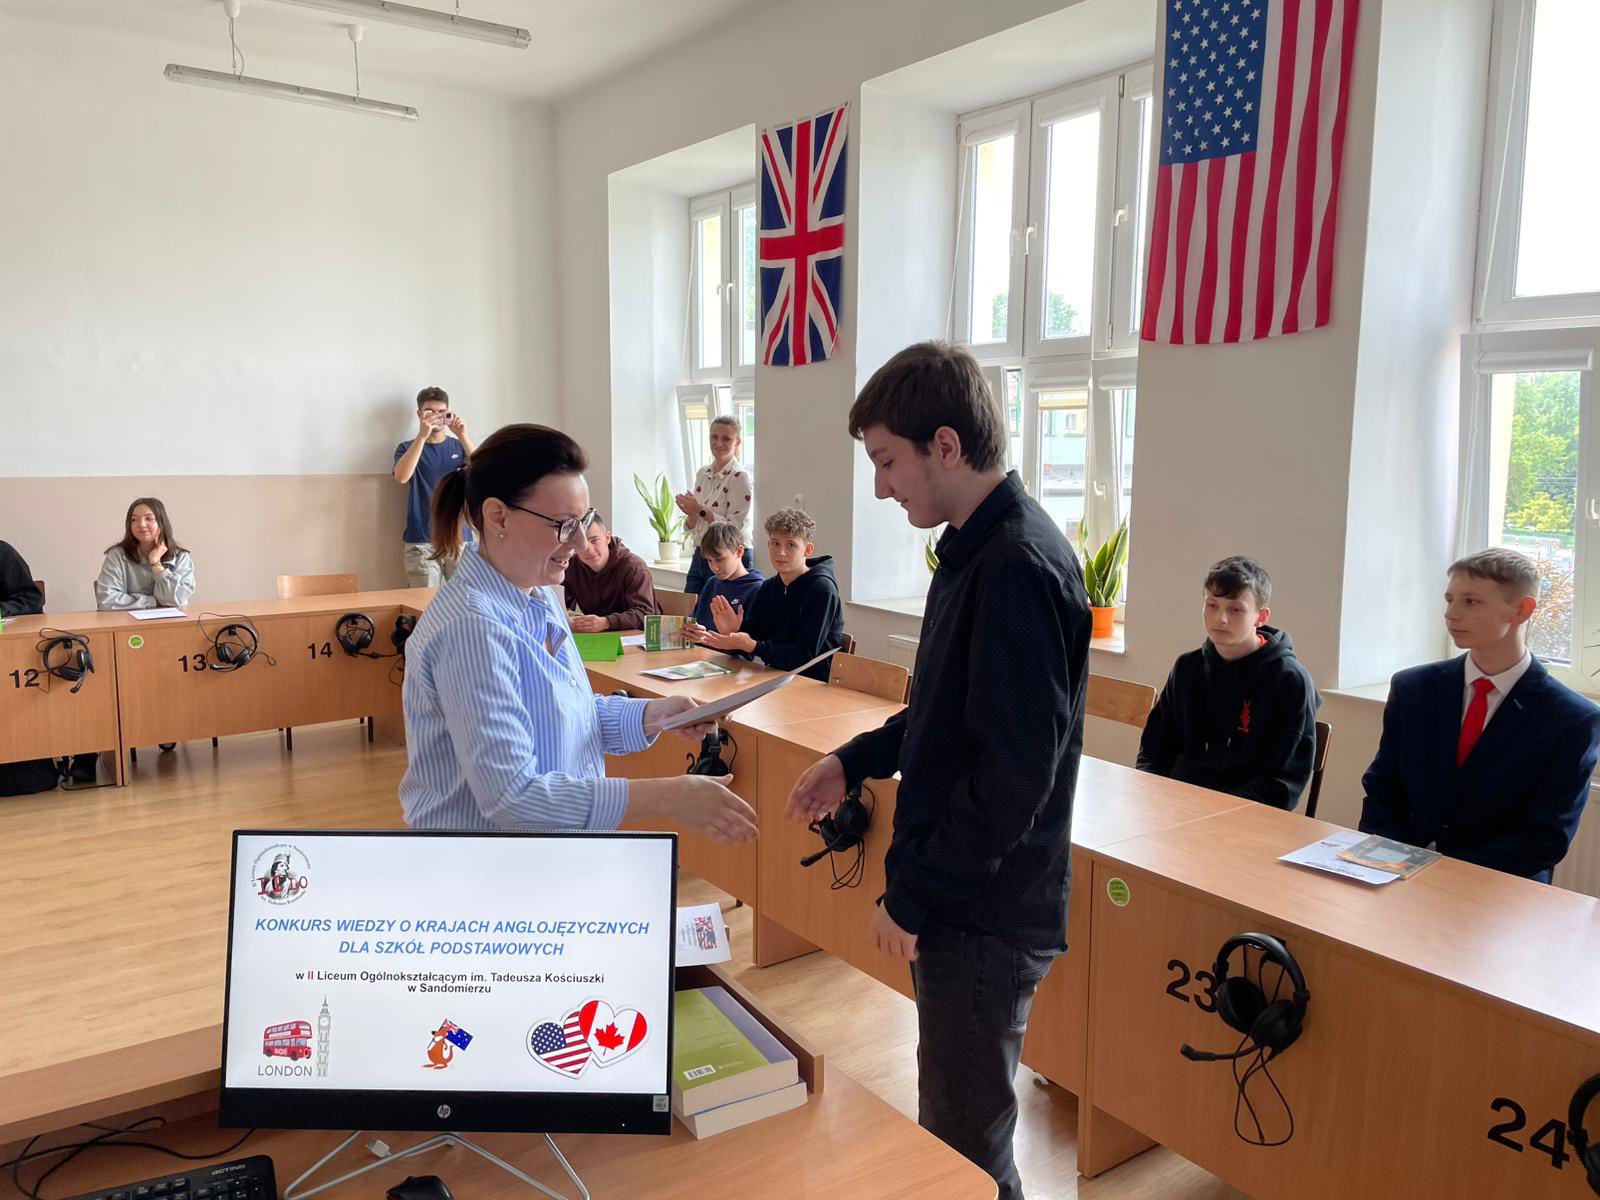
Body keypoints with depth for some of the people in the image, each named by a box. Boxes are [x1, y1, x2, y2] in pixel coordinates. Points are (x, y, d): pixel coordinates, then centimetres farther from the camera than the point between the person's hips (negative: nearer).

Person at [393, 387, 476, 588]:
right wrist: (422, 436, -21)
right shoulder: (408, 448, 6)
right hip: (422, 542, -2)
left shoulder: (459, 447, 11)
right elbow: (401, 477, -15)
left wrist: (462, 436, -19)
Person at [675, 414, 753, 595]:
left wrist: (701, 511, -18)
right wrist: (690, 512, -7)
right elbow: (692, 526, 14)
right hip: (699, 558, 7)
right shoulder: (702, 473, 10)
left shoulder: (740, 477, -11)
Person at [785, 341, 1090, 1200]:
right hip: (959, 899, 9)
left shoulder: (1019, 567, -23)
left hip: (984, 913, -9)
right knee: (950, 1127, 23)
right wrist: (857, 762, 10)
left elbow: (1015, 770, -24)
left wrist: (913, 894, -17)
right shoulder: (976, 549, 8)